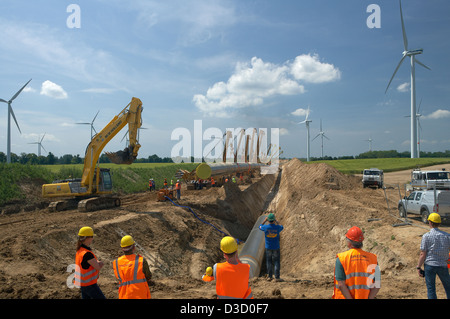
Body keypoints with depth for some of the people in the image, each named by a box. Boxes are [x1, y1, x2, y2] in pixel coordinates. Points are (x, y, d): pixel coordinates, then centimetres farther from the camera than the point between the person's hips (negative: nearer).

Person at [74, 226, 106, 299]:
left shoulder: (80, 250, 3)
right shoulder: (87, 254, -28)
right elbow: (98, 267, -18)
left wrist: (98, 263, -6)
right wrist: (99, 263, 2)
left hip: (83, 282, 9)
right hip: (89, 284, -9)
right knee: (101, 298, 2)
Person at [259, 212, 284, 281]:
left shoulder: (265, 227, -15)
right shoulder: (277, 227, -14)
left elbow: (260, 226, 11)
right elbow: (282, 227, 13)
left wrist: (265, 220, 19)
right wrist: (276, 223, 24)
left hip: (268, 248, 1)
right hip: (276, 248, -1)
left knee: (269, 262, 13)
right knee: (276, 262, 7)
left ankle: (269, 276, 15)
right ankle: (277, 277, 6)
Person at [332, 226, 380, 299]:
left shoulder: (341, 258, -12)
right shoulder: (372, 258, -3)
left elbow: (341, 284, -17)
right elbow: (377, 286, -5)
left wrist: (350, 298, -12)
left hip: (344, 297, -3)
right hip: (364, 297, 3)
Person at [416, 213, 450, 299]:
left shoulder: (426, 236, -9)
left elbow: (423, 254, -9)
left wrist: (418, 267, -3)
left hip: (429, 265, -3)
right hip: (443, 265, 3)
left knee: (431, 289, 6)